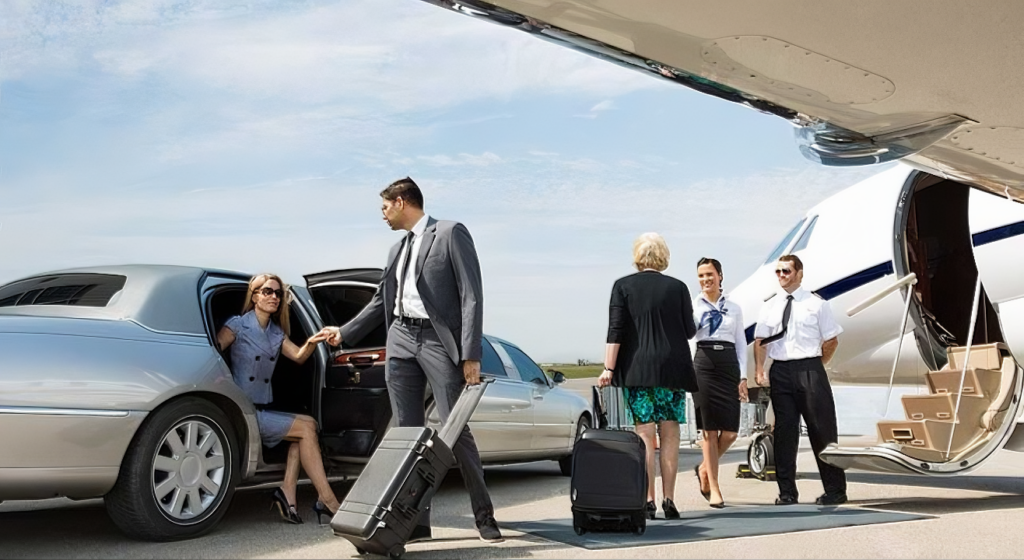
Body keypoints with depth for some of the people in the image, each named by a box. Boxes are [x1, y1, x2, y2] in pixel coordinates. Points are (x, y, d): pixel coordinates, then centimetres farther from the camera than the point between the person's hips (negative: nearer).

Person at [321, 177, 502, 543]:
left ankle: (484, 515, 7)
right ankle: (417, 521, 8)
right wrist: (344, 333, 26)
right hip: (401, 340, 7)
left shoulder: (450, 233, -1)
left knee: (456, 430, -6)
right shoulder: (397, 249, 20)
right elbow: (381, 301, 29)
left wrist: (471, 355, -15)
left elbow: (471, 296, -8)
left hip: (438, 340, -6)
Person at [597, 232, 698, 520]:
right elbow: (689, 331, 7)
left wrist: (609, 368, -4)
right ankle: (668, 500, 6)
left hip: (637, 367, 0)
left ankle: (648, 500, 1)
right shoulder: (678, 287, 3)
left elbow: (616, 331, -5)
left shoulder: (623, 286, 1)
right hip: (673, 367, 1)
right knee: (670, 435, 6)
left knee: (645, 435, 2)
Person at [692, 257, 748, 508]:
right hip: (704, 363, -2)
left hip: (729, 363, 3)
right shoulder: (693, 305, 7)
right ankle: (714, 488, 8)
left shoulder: (734, 308, 13)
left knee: (730, 431, -2)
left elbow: (741, 343, 12)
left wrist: (743, 377, 5)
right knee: (709, 430, -1)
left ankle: (704, 468, 25)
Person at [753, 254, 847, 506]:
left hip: (810, 369, -2)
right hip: (780, 371, 3)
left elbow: (832, 340, 6)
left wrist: (815, 365, 3)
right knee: (784, 431, 5)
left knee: (822, 428, 0)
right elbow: (760, 341, 6)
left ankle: (835, 489, 10)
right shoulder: (769, 307, 11)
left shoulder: (816, 304, 4)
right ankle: (787, 492, 12)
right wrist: (759, 370, -6)